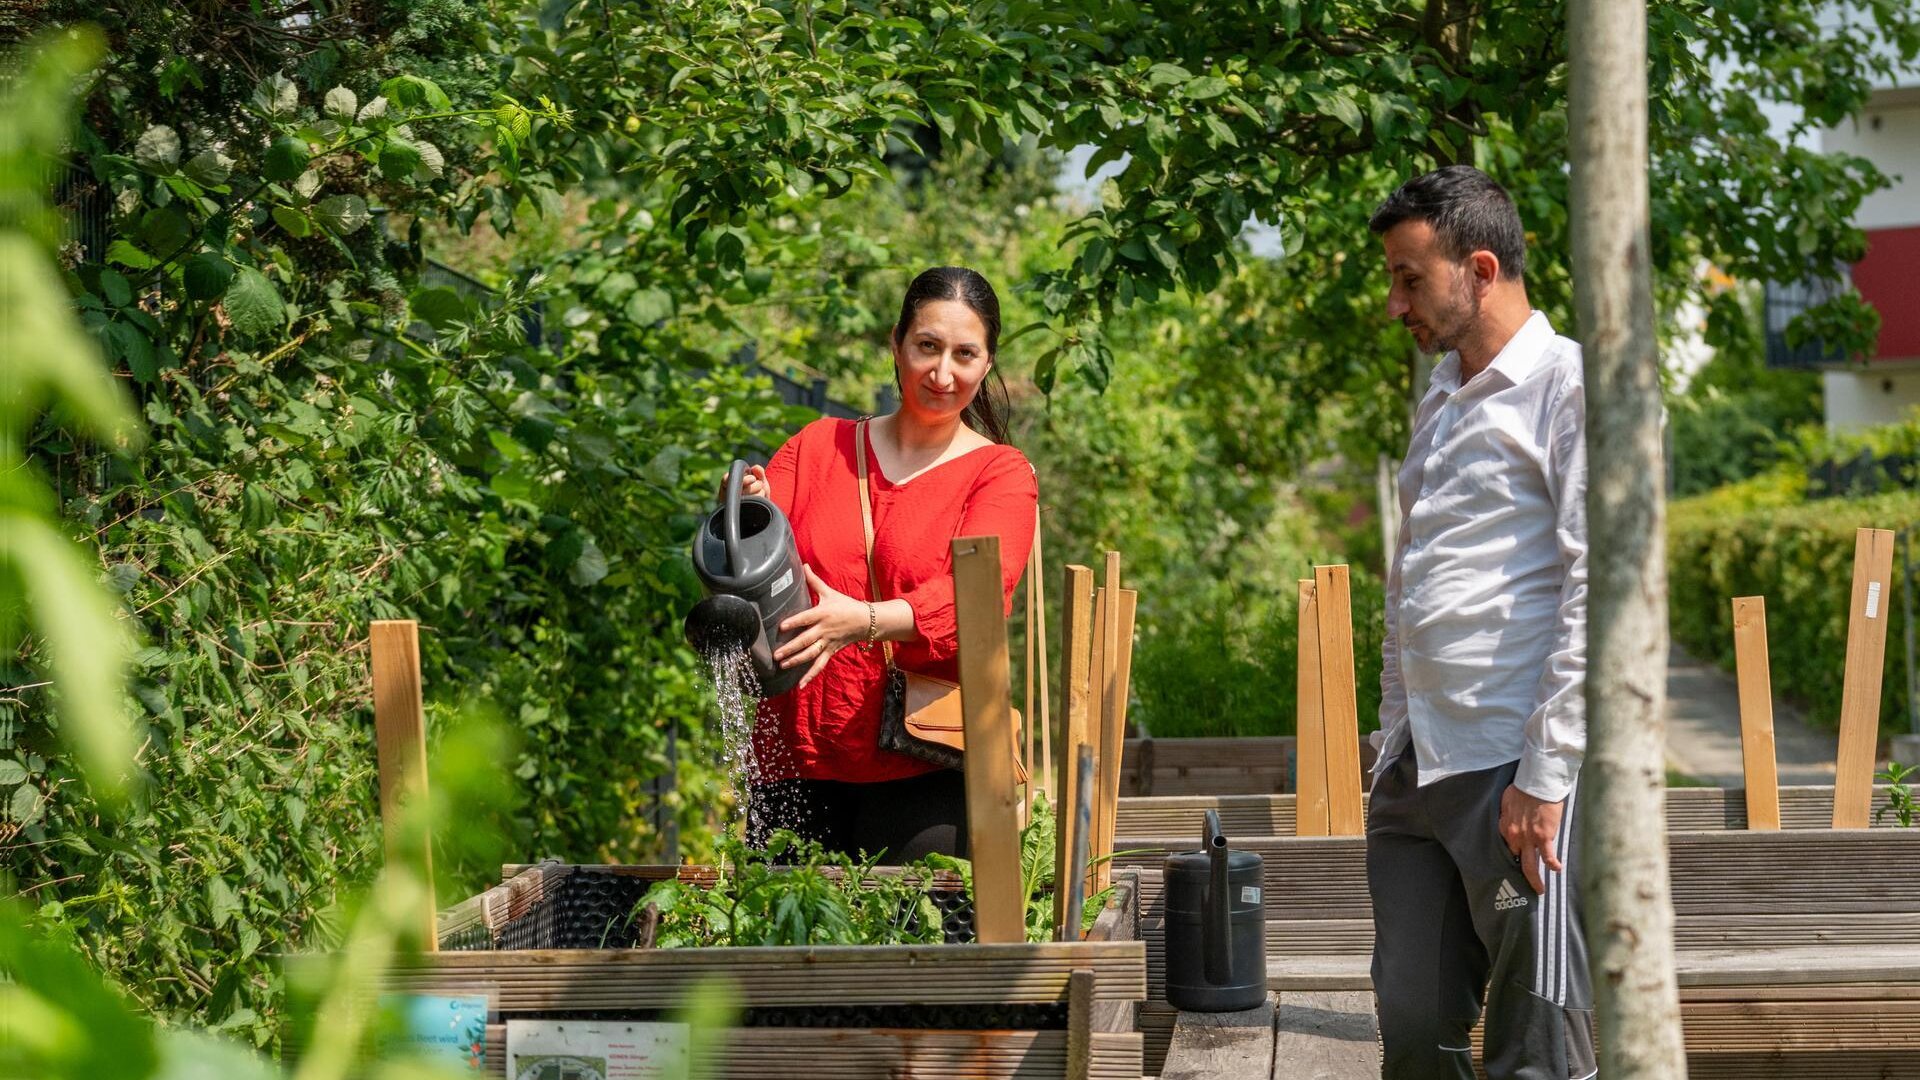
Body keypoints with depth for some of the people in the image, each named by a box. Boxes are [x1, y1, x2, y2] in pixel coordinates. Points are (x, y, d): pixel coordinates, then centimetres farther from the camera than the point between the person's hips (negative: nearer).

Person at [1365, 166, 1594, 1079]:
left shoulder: (1571, 387, -7)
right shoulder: (1439, 401, 19)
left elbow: (1596, 593, -14)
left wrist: (1544, 778, -17)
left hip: (1519, 771, -8)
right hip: (1417, 766, 8)